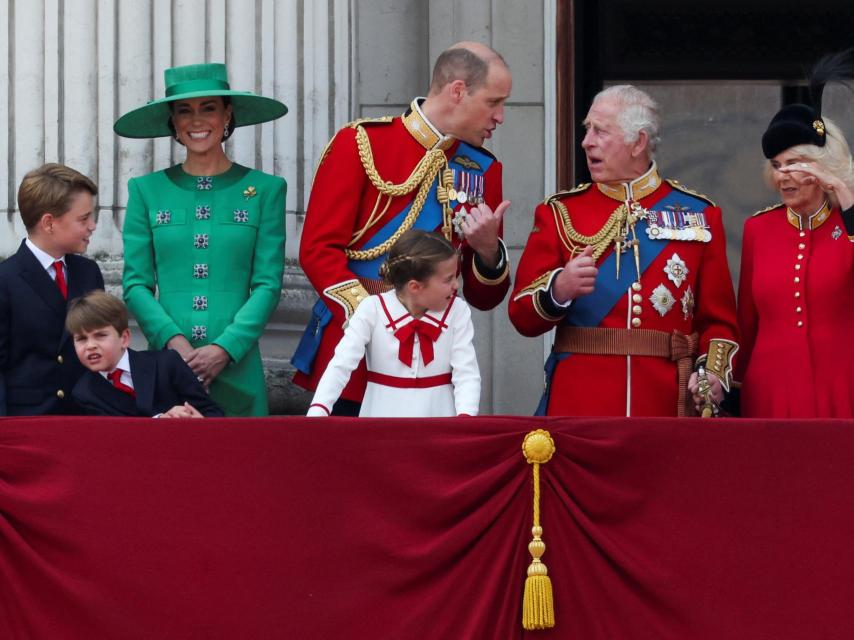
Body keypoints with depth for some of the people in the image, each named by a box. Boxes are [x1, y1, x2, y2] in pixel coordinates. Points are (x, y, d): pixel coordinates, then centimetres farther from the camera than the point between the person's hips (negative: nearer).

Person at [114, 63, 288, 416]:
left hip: (236, 367, 0)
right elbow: (136, 284, 4)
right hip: (166, 362, 0)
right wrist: (174, 341, -12)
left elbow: (268, 284, 0)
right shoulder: (146, 191, 8)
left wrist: (225, 348, -12)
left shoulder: (265, 190, 5)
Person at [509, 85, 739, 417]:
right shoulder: (560, 212, 8)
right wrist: (559, 289, -18)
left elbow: (718, 318, 8)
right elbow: (522, 315, 2)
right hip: (578, 405, 0)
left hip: (665, 402, 0)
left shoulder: (698, 214, 8)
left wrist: (713, 371, -10)